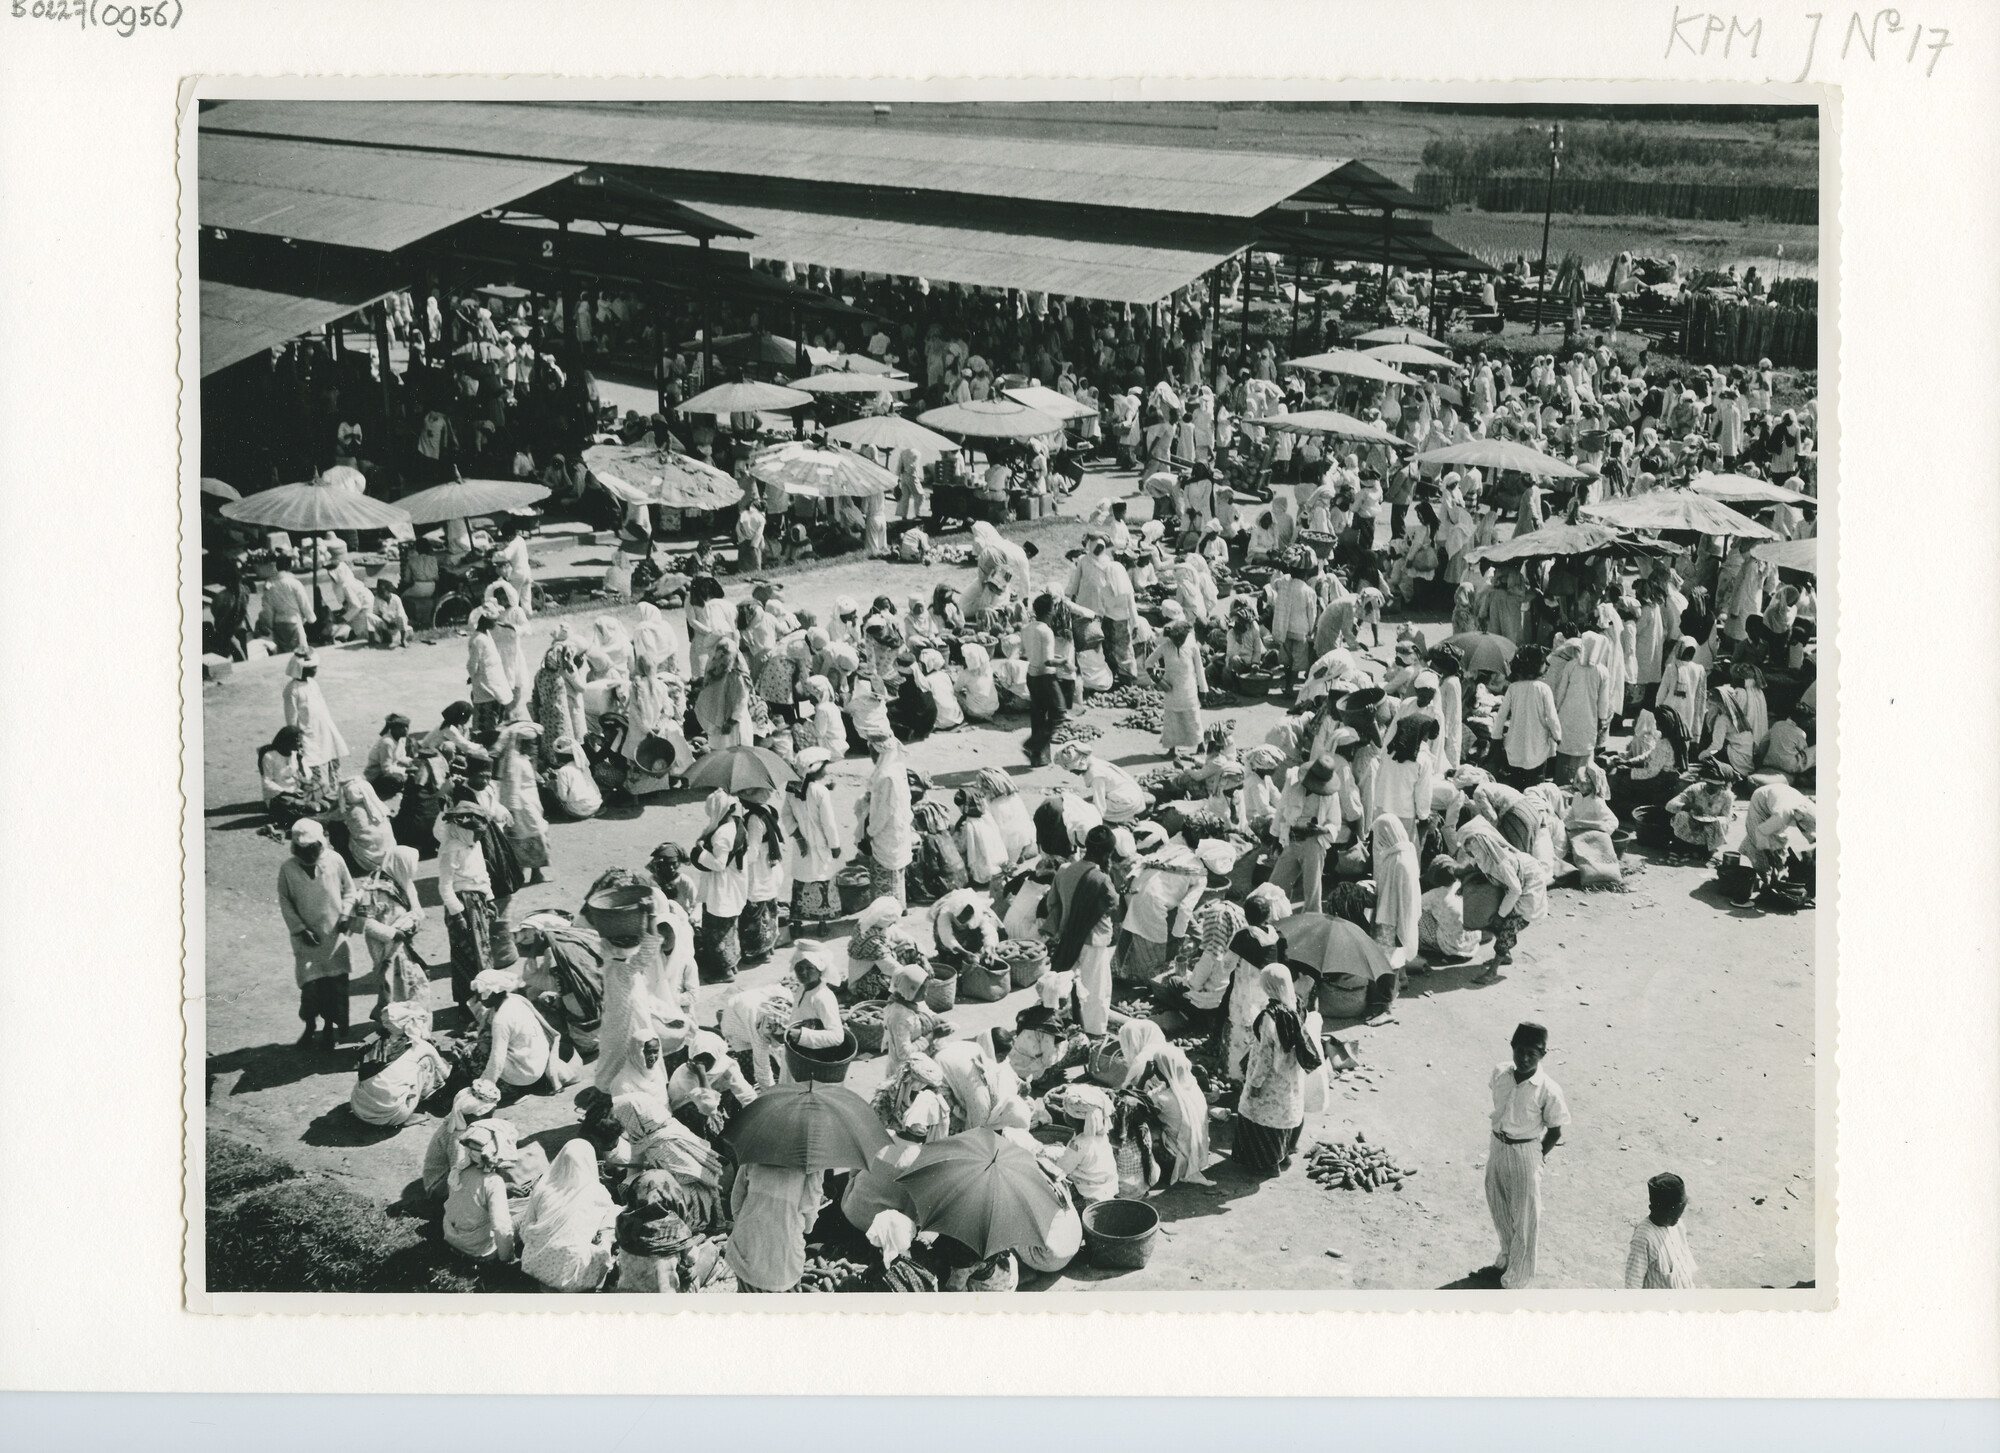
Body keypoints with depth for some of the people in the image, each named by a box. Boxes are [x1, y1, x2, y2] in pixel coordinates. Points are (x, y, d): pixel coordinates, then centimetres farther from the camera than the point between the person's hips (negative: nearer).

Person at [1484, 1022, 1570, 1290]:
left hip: (1525, 1153, -5)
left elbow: (1555, 1132, -10)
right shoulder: (1500, 1074, -7)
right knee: (1498, 1207, 22)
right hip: (1497, 1147, 5)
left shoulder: (1548, 1091, -20)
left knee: (1524, 1217, 7)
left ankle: (1515, 1277, 23)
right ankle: (1506, 1256, 46)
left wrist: (1536, 1157, -5)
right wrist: (1500, 1138, 9)